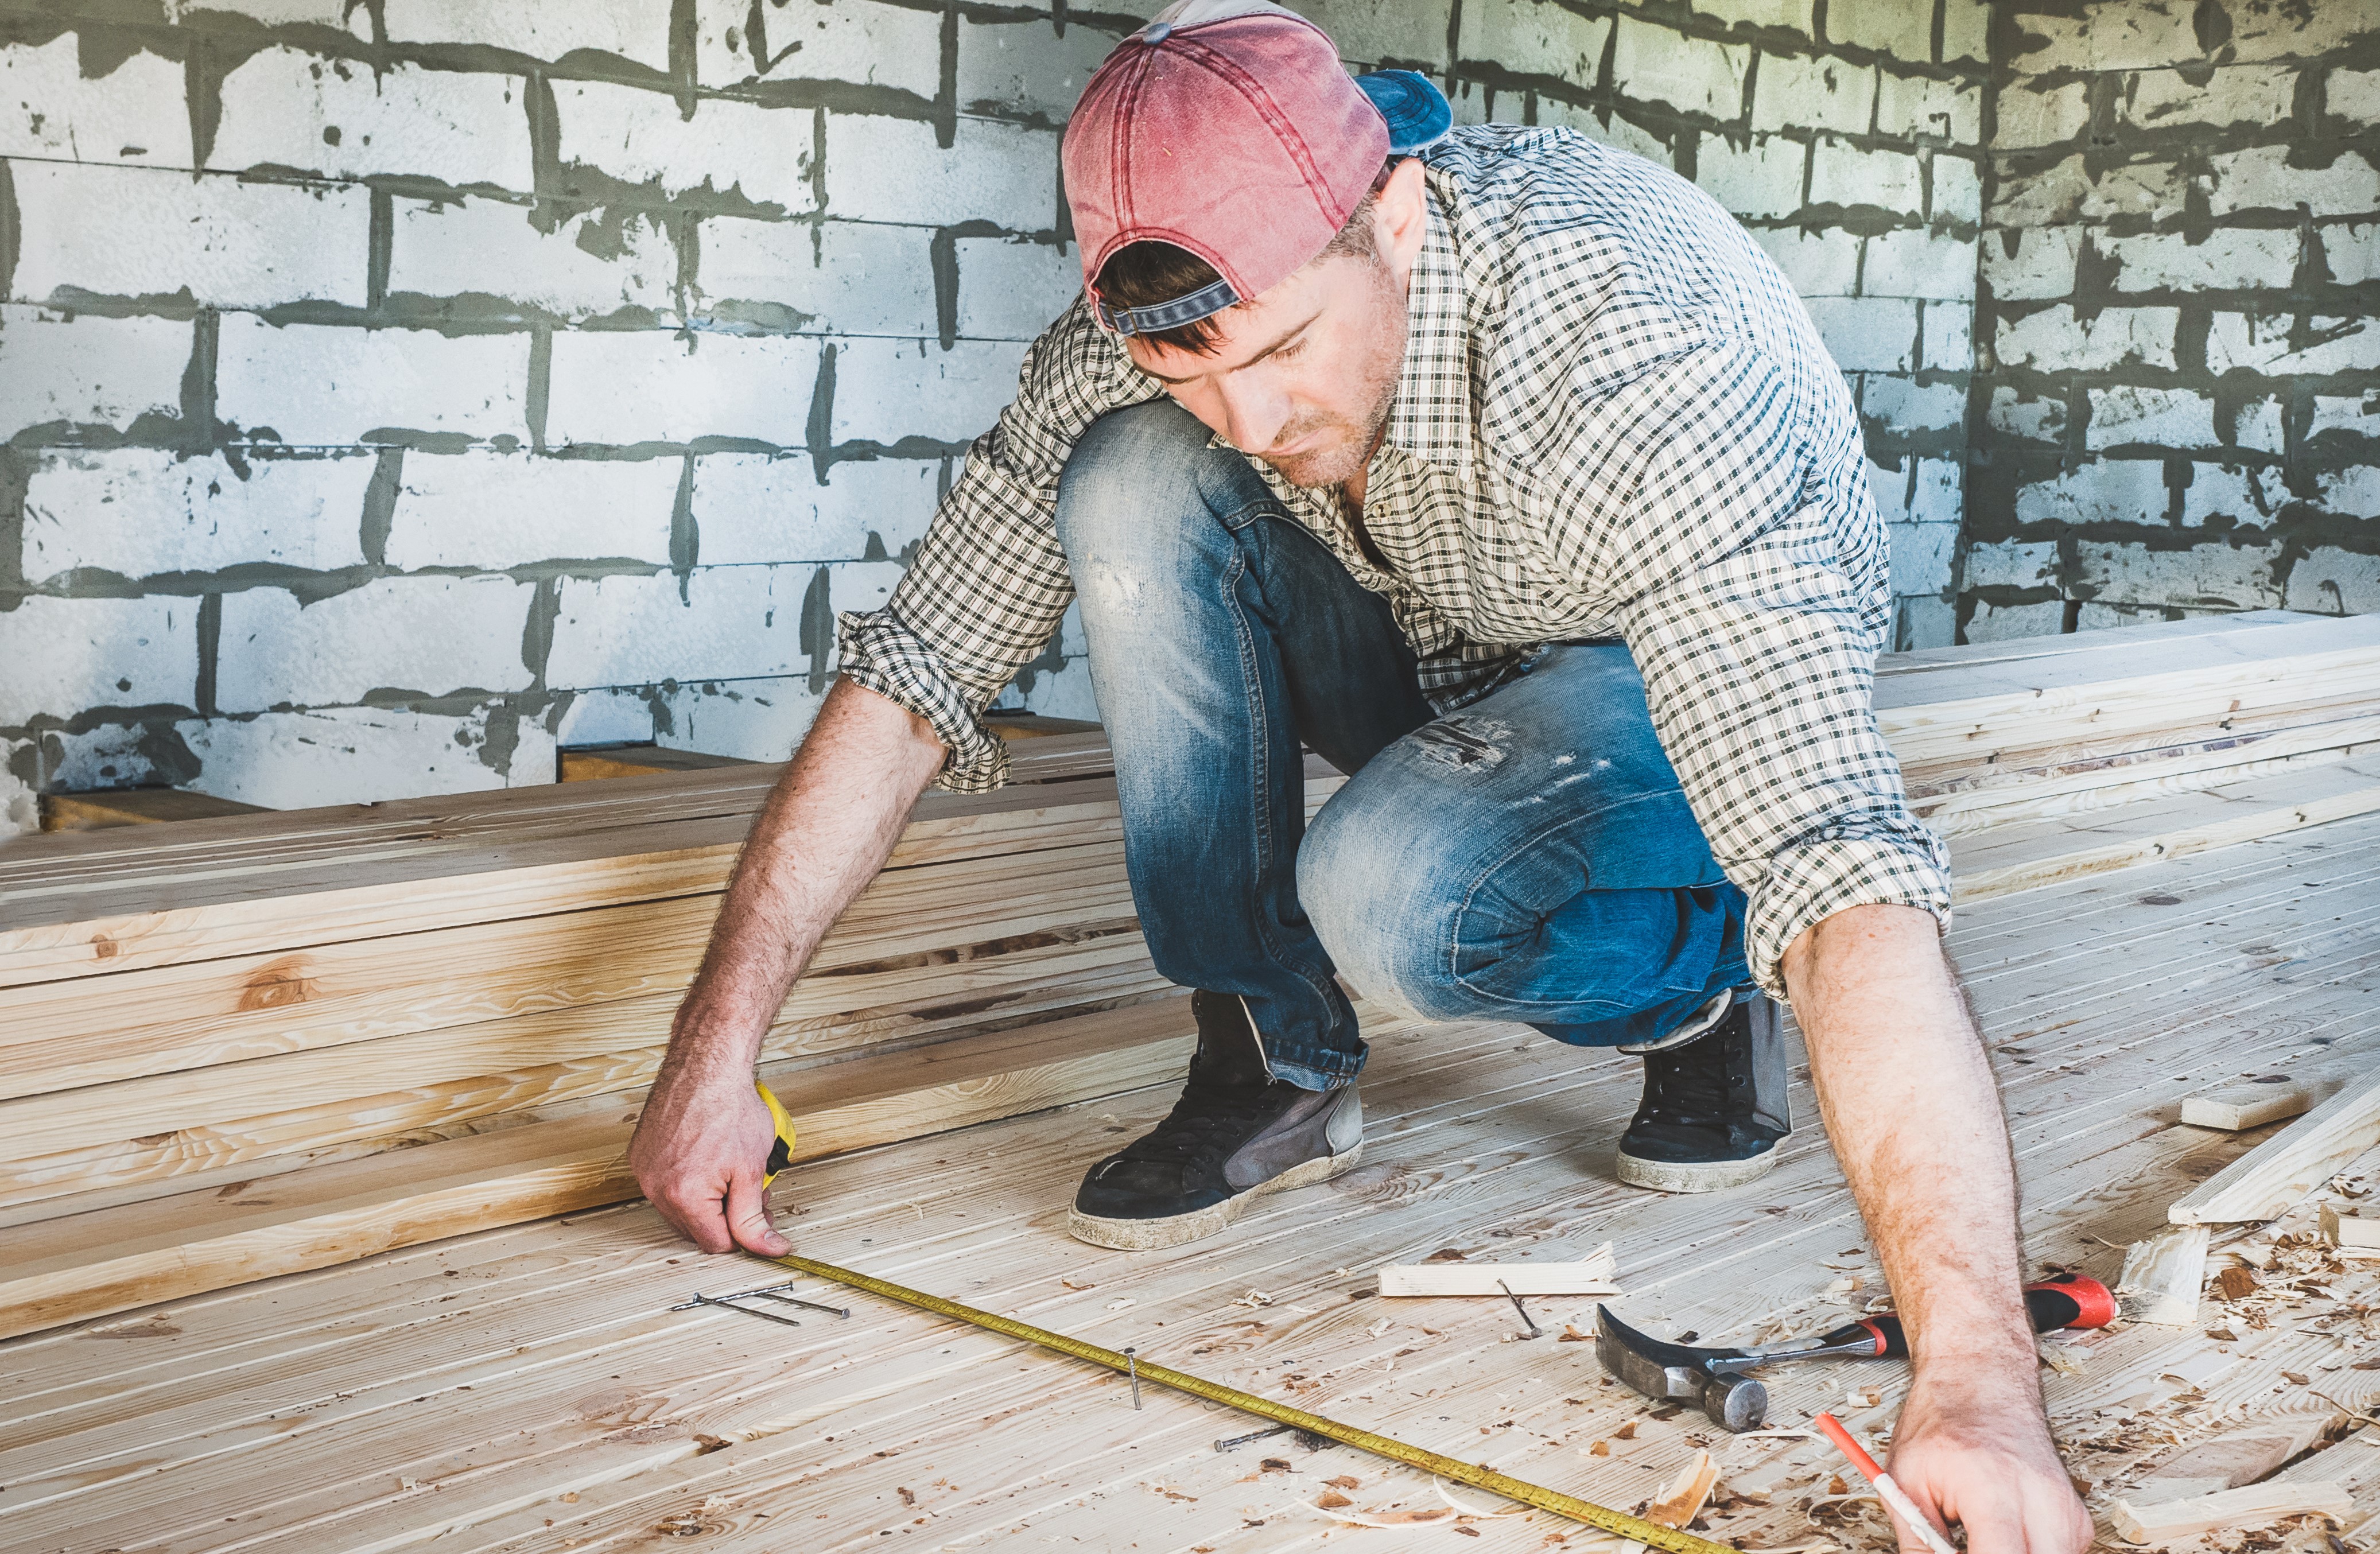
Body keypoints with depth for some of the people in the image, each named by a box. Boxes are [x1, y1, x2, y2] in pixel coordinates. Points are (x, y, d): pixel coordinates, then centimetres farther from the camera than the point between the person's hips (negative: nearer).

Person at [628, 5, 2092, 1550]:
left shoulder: (1642, 362, -39)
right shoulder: (1166, 314, -23)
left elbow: (1842, 865, -48)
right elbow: (916, 666, -16)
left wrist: (1976, 1375, -56)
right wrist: (716, 1048, -21)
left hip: (1689, 680, -4)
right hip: (1430, 651, 5)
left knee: (1386, 895, -35)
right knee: (1132, 484, -24)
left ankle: (1702, 988, -1)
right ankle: (1276, 1068, -11)